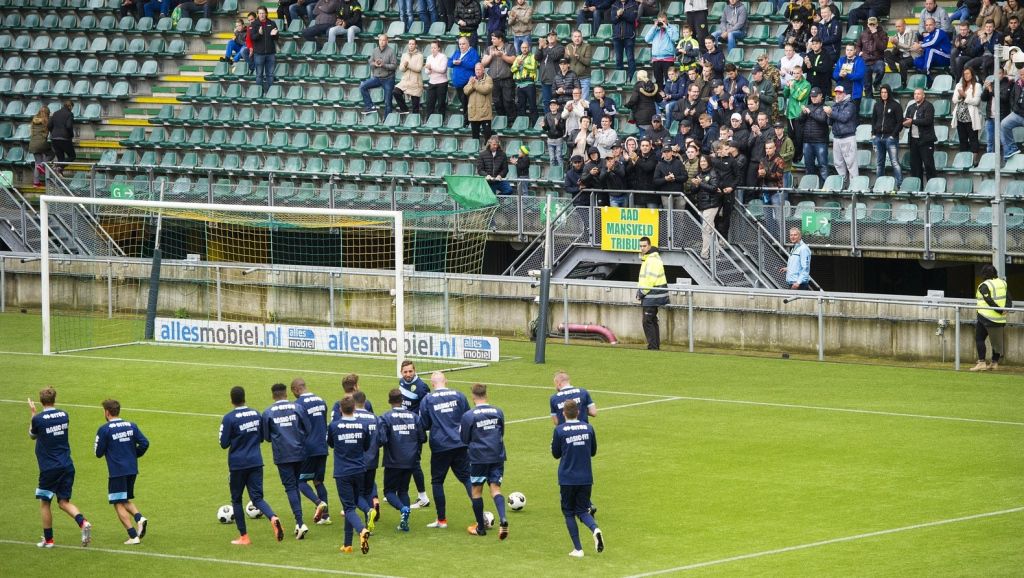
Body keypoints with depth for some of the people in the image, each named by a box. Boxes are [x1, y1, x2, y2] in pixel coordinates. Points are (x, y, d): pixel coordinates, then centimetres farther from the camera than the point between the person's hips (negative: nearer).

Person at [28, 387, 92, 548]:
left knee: (44, 503, 11)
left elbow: (32, 435, 9)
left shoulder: (38, 419, -11)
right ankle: (83, 522, -15)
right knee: (64, 502, 11)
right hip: (67, 466, 5)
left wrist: (32, 413, 18)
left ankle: (48, 539, 14)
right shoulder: (64, 415, 3)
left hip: (49, 468, -5)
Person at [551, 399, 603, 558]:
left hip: (567, 479, -3)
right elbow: (593, 451, 11)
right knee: (583, 511, 13)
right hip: (586, 478, 3)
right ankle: (595, 529, -18)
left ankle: (578, 549, 3)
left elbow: (556, 454, 1)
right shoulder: (588, 428, 1)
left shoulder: (559, 430, -9)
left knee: (569, 513, 10)